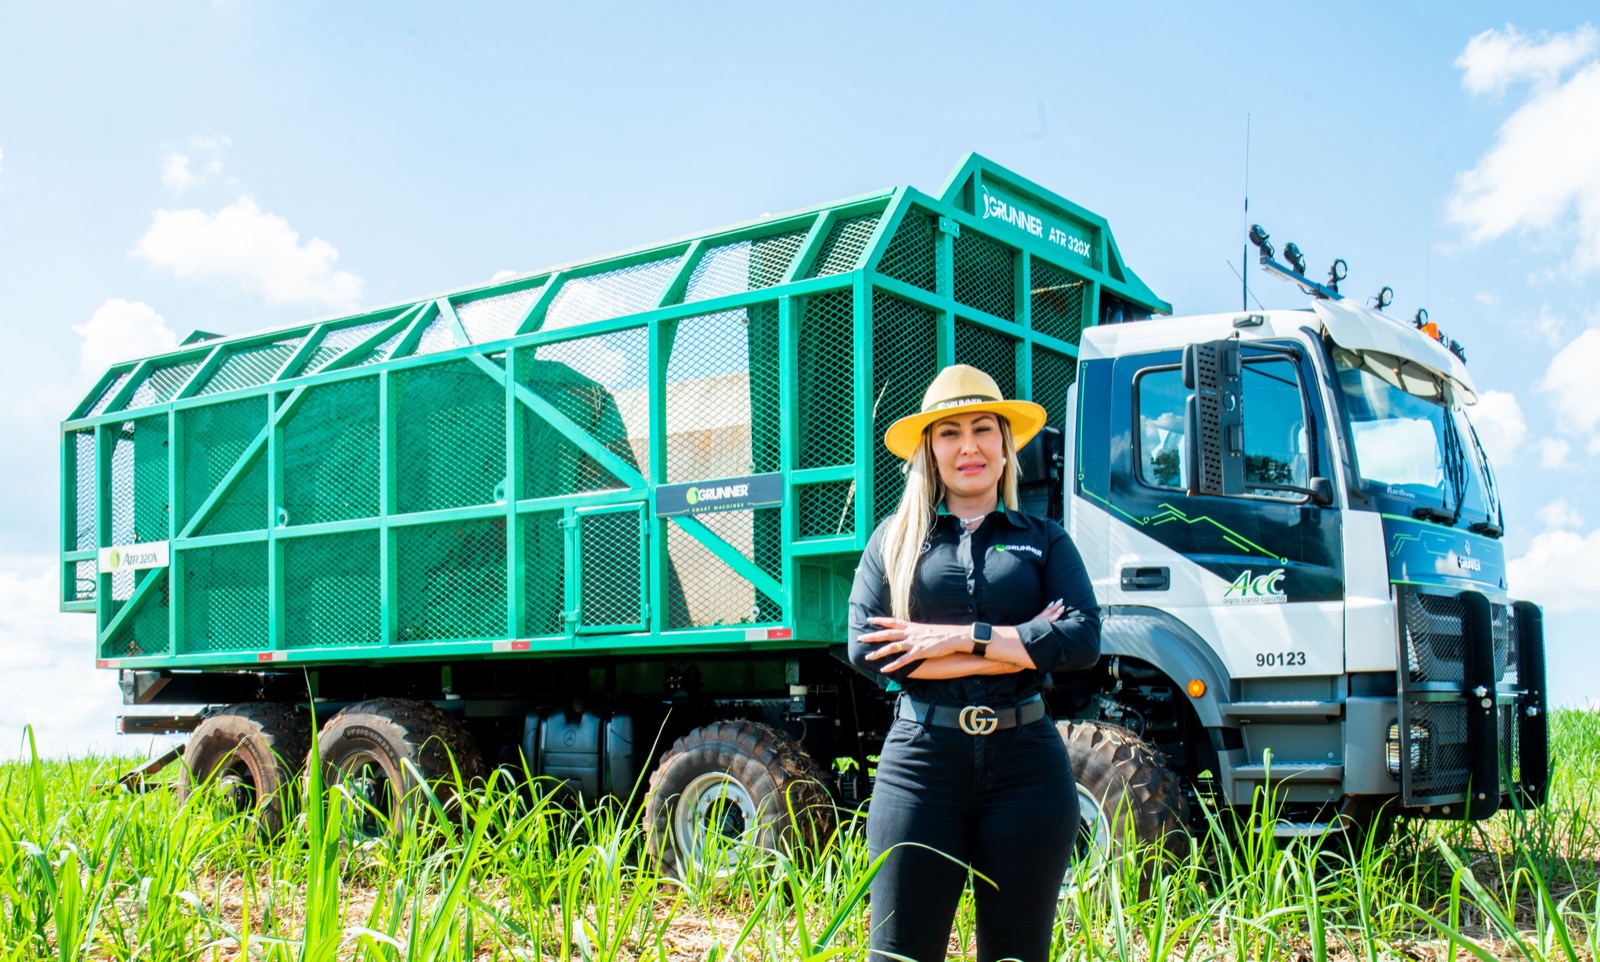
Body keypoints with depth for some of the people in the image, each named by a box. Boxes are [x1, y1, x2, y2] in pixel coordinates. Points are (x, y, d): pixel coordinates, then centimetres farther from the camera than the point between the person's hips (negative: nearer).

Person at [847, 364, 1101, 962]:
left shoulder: (1045, 542, 11)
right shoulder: (896, 538, 11)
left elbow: (1083, 641, -4)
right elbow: (865, 646, -4)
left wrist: (960, 637, -11)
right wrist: (1021, 648, -7)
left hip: (1025, 761, 1)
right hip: (921, 760, -1)